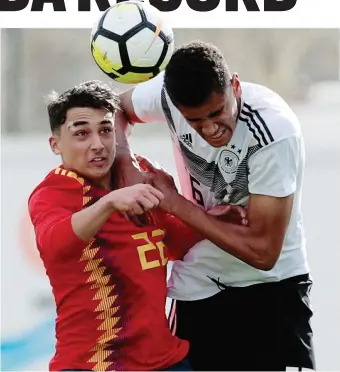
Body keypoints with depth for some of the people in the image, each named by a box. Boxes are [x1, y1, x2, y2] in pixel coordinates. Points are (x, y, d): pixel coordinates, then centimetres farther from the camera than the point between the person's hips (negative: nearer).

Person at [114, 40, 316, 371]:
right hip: (198, 287, 4)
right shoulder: (169, 90, -16)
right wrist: (126, 167, -13)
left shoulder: (275, 132, -28)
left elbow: (262, 252, -27)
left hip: (271, 286, -4)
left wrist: (173, 201, -22)